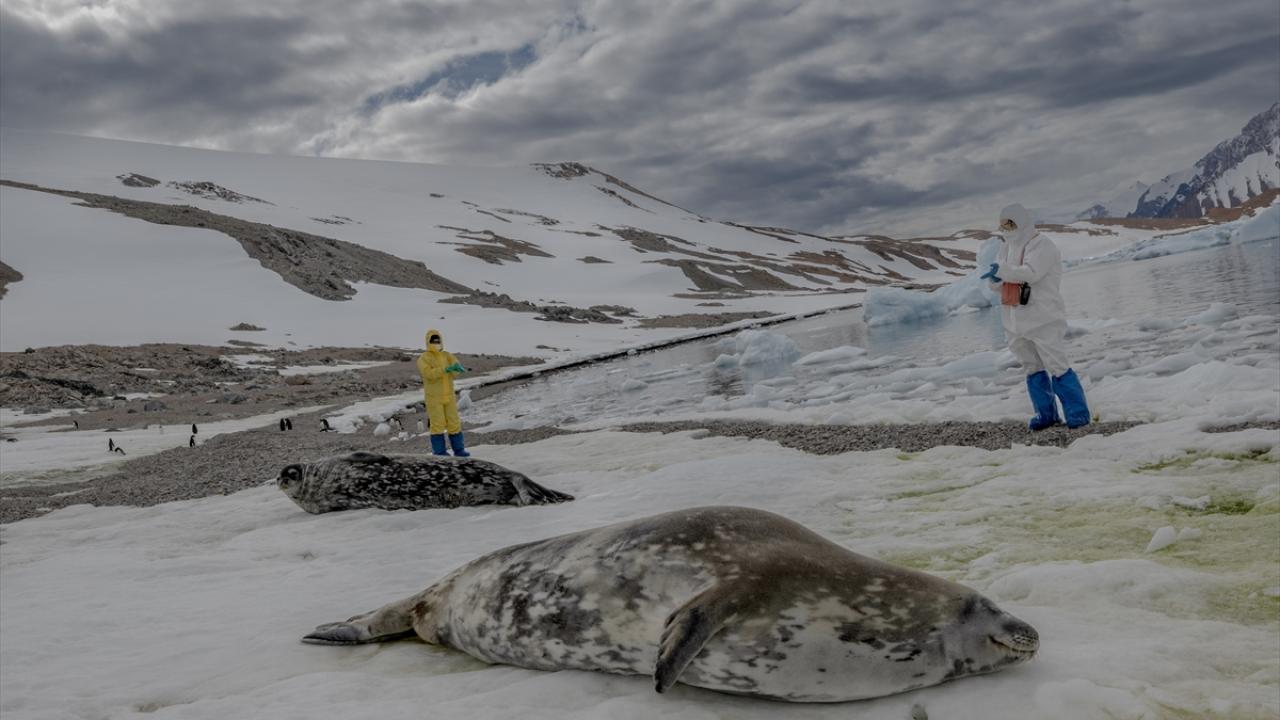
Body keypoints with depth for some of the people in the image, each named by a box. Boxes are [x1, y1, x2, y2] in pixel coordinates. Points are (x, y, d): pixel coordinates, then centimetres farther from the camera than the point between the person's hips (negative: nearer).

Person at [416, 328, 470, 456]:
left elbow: (457, 369, -7)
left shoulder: (447, 356, 7)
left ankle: (458, 449, 12)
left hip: (448, 396, 5)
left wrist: (457, 367, -33)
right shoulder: (423, 358, -7)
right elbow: (428, 373, -24)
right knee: (437, 423, -5)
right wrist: (446, 369, -33)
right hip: (433, 397, -5)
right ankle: (439, 451, 2)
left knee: (454, 422, 5)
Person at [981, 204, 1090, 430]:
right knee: (1033, 369, 12)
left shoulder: (1042, 246, -10)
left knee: (1057, 367, -6)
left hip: (1044, 320, -7)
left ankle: (1078, 413, 3)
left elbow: (1030, 273, -27)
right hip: (1016, 322, 8)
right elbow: (995, 284, 9)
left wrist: (1002, 270, -30)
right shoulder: (1007, 247, 13)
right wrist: (996, 278, -14)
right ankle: (1046, 414, 21)